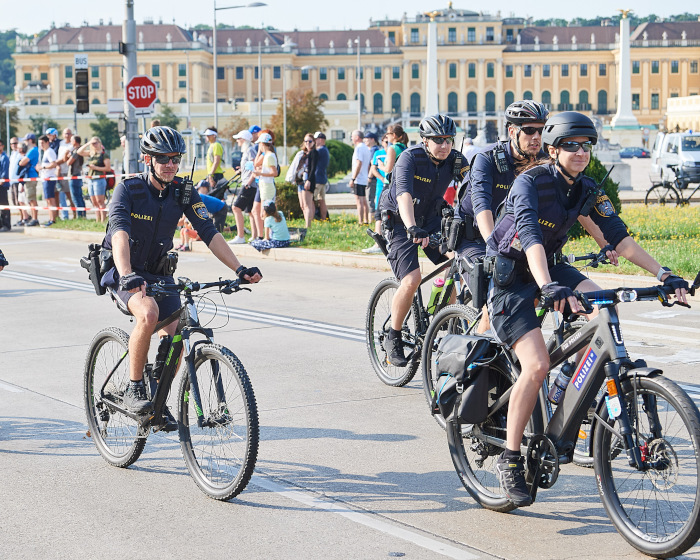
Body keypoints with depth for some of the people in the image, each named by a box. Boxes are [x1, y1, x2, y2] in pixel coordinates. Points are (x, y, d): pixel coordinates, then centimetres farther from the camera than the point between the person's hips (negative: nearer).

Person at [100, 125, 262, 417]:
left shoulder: (184, 192, -7)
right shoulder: (128, 188, -19)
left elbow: (209, 232, -12)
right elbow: (120, 232, -34)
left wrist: (240, 269, -24)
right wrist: (127, 275, -51)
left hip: (159, 273, 5)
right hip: (124, 273, -5)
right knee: (149, 313, -33)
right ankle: (134, 390, -19)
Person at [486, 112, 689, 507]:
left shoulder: (588, 190, -2)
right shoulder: (530, 183, -22)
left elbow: (620, 237, -4)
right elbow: (530, 238, -37)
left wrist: (664, 274, -16)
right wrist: (548, 288, -53)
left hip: (551, 266, 6)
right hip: (509, 274, -6)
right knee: (537, 365, -21)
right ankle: (510, 458, -9)